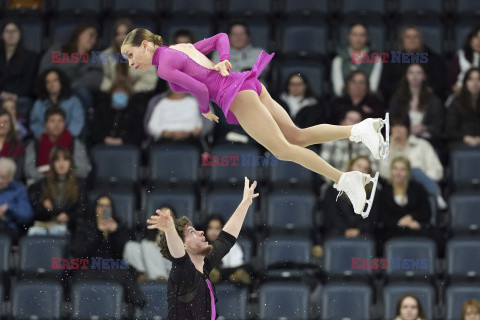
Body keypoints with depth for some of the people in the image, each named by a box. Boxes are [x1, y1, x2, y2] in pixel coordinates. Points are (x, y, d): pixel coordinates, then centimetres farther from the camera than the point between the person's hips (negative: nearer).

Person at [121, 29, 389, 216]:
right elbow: (220, 37, 28)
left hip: (234, 94, -9)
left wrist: (205, 110, 4)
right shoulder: (183, 48, 21)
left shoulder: (165, 67, -7)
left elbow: (200, 89, -18)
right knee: (298, 137, 4)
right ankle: (361, 129, -12)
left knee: (283, 149, -10)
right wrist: (225, 61, 8)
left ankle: (344, 179, -19)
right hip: (248, 83, 9)